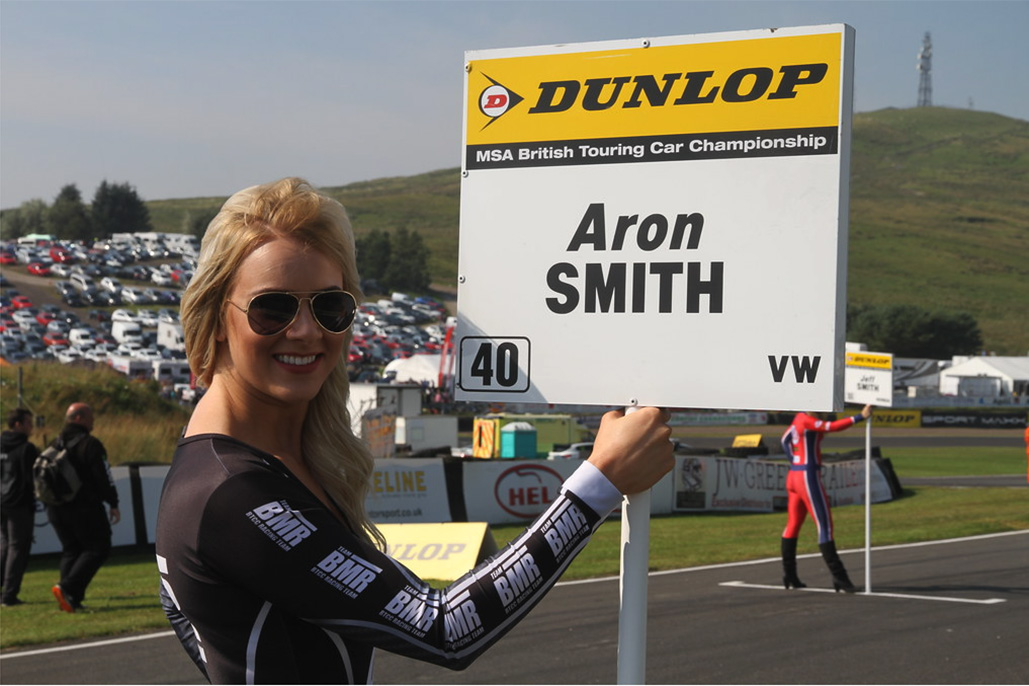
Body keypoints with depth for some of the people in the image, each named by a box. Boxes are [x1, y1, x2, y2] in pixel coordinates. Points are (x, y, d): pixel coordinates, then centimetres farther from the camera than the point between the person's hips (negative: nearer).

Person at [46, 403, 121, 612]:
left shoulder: (56, 445, 13)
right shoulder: (90, 444, -10)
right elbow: (103, 477, -13)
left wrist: (50, 504, 22)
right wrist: (113, 504, -8)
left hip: (57, 509, 8)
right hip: (84, 507, -8)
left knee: (70, 550, 13)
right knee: (97, 548, -2)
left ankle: (72, 599, 3)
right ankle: (67, 588, -17)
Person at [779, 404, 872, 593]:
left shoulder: (800, 418, 11)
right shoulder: (807, 420, -16)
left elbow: (785, 440, 23)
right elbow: (833, 427, -29)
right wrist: (860, 417, -31)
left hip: (794, 476, 10)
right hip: (809, 478, -10)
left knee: (793, 525, 13)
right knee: (825, 526, -8)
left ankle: (789, 576, 19)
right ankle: (839, 577, -9)